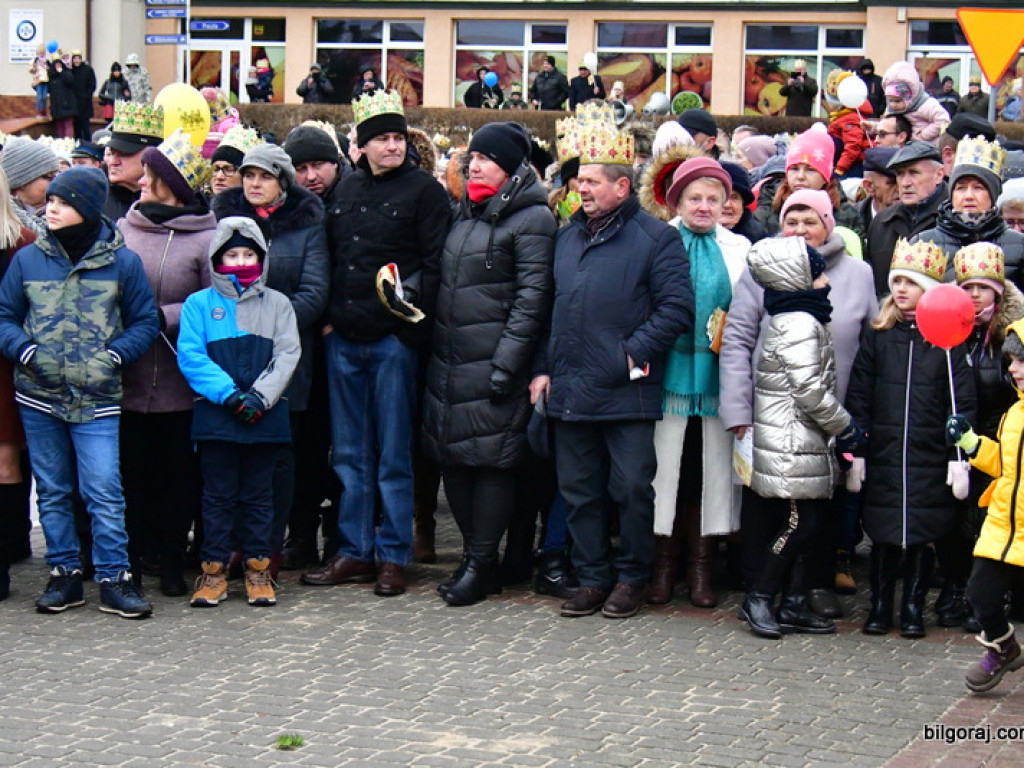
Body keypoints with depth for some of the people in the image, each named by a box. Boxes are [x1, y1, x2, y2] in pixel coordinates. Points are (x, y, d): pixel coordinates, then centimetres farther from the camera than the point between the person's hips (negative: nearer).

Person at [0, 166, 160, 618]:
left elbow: (145, 322, 5)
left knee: (104, 491, -8)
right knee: (52, 491, 10)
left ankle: (113, 579, 1)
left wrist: (115, 356, -10)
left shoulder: (122, 261, 0)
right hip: (38, 394, 3)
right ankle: (64, 574, 21)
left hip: (97, 397, -2)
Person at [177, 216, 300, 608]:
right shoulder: (199, 304, 4)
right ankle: (214, 570, 10)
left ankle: (258, 570, 13)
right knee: (218, 494, 4)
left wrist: (260, 397, -13)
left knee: (259, 494, 7)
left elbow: (288, 355, 1)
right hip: (215, 414, -1)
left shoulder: (277, 303, 9)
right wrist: (229, 394, -15)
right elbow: (190, 356, -5)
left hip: (265, 415, 1)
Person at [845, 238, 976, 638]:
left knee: (922, 534, 4)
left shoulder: (950, 340, 0)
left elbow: (963, 402, -1)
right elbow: (858, 396, 5)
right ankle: (880, 605, 17)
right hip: (883, 455, 1)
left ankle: (913, 606, 17)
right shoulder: (877, 337, 6)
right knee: (883, 533, 5)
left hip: (930, 457, -1)